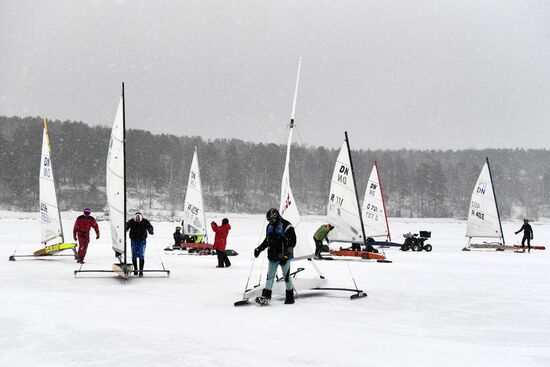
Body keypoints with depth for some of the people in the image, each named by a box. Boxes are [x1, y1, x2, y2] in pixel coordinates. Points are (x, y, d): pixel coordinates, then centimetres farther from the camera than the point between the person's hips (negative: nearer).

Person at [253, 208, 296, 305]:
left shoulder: (286, 226, -11)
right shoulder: (269, 227, 12)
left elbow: (292, 241, -14)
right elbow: (267, 240, 24)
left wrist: (286, 254, -20)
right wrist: (259, 249, 14)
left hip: (284, 256, -6)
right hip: (273, 256, 6)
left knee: (286, 275, 1)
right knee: (270, 275, 2)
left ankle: (290, 296, 13)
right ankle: (266, 296, 1)